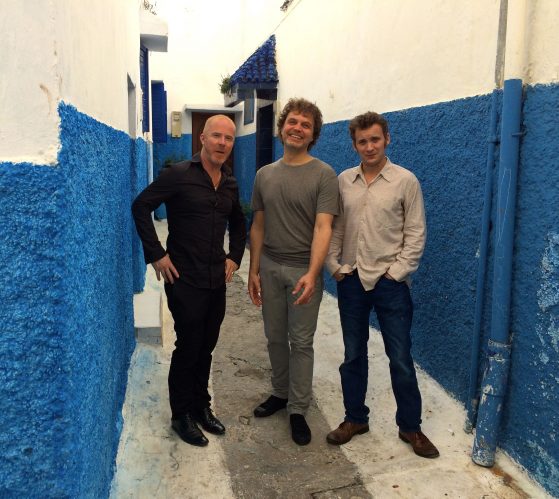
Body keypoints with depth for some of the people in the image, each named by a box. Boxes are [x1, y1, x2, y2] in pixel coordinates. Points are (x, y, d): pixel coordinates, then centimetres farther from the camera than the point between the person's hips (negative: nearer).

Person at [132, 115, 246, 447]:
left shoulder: (230, 183, 8)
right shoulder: (178, 175, -11)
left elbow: (239, 223, 22)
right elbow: (141, 207, -11)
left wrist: (235, 257, 10)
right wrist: (156, 254, -14)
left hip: (217, 281, 6)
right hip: (185, 279, -6)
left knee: (206, 347, 15)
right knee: (188, 348, 4)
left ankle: (201, 407, 32)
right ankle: (181, 416, 23)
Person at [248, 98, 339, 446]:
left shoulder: (324, 175, -7)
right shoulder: (265, 175, 7)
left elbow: (323, 228, -15)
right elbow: (258, 226, 11)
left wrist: (312, 274, -26)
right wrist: (254, 270, 7)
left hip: (304, 270, -4)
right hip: (270, 268, 4)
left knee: (301, 342, 5)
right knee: (275, 338, 15)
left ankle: (298, 411, 18)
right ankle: (280, 393, 35)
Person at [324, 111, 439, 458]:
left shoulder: (405, 181, -5)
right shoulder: (343, 181, 5)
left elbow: (415, 234, -5)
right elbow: (334, 228, 8)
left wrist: (396, 273, -10)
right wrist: (334, 266, 0)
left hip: (390, 283, -3)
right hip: (351, 281, 3)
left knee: (401, 358, 6)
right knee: (353, 355, 14)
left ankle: (410, 426, 24)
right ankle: (355, 418, 31)